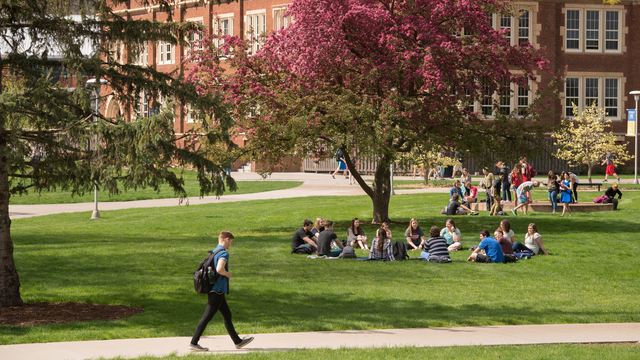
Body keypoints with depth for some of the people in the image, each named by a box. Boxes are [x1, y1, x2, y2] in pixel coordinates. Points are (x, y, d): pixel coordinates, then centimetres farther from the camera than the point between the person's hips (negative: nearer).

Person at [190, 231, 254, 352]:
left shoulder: (213, 252, 14)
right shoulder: (224, 253, -15)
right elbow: (219, 269, -31)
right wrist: (227, 274, -10)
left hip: (215, 290, 10)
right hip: (218, 290, -10)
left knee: (227, 315, 16)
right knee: (207, 316, -8)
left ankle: (237, 341, 23)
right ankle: (193, 343, -7)